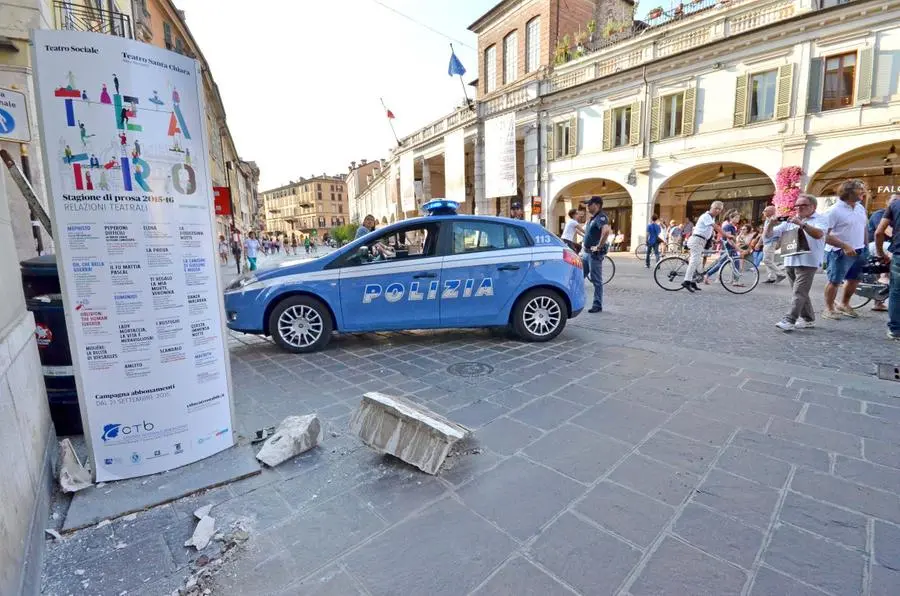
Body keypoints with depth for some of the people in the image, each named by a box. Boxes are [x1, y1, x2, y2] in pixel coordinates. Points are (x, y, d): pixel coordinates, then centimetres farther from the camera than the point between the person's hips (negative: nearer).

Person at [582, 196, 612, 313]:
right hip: (587, 252, 10)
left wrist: (599, 246, -27)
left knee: (596, 280, -3)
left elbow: (606, 231, -35)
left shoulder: (601, 217, -15)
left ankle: (597, 305, 6)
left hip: (595, 253, -10)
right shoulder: (593, 218, 15)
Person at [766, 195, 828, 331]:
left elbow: (819, 234, -17)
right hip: (790, 261, 6)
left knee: (799, 293, -12)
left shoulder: (820, 219, 3)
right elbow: (769, 235, 12)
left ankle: (789, 320, -17)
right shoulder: (790, 221, 17)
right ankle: (807, 319, 22)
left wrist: (802, 224, -25)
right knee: (800, 293, 12)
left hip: (807, 262, -6)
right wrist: (771, 224, -7)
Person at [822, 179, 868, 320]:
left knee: (854, 280, 16)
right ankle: (829, 308, 12)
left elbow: (864, 227, 19)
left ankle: (844, 304, 32)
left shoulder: (861, 208, 8)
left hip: (859, 251, 8)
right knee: (834, 281, 0)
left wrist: (866, 245, 15)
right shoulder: (835, 210, -15)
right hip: (840, 252, -8)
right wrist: (845, 246, -24)